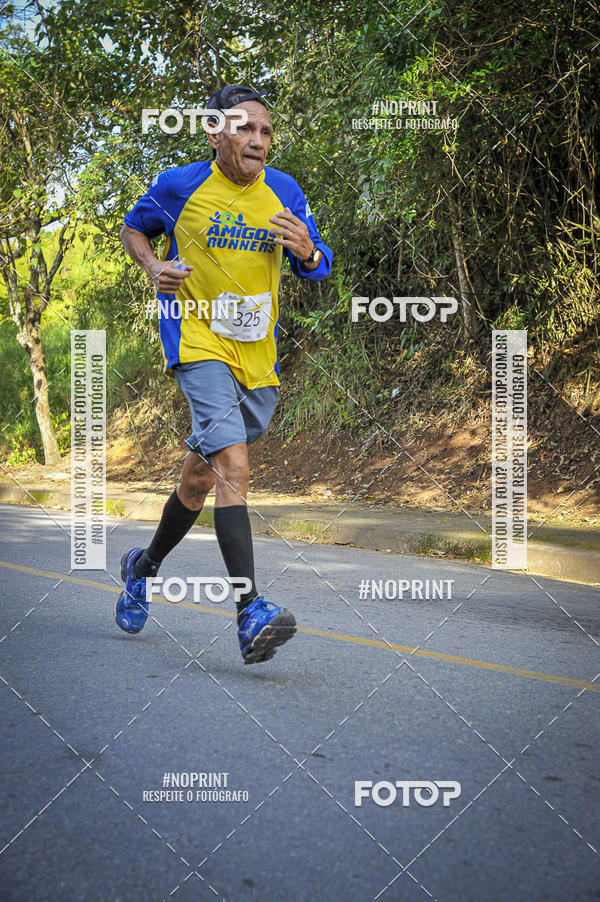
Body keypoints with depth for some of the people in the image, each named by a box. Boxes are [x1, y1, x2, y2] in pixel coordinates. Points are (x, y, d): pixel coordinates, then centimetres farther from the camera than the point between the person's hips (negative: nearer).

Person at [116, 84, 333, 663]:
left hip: (258, 353, 5)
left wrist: (306, 251, -15)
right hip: (197, 340, -4)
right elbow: (132, 229, 13)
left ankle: (144, 565, 40)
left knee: (205, 472, 15)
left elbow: (317, 269, 9)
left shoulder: (284, 192, 4)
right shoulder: (178, 186, -4)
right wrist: (153, 267, -8)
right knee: (233, 466, -24)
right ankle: (251, 613, -28)